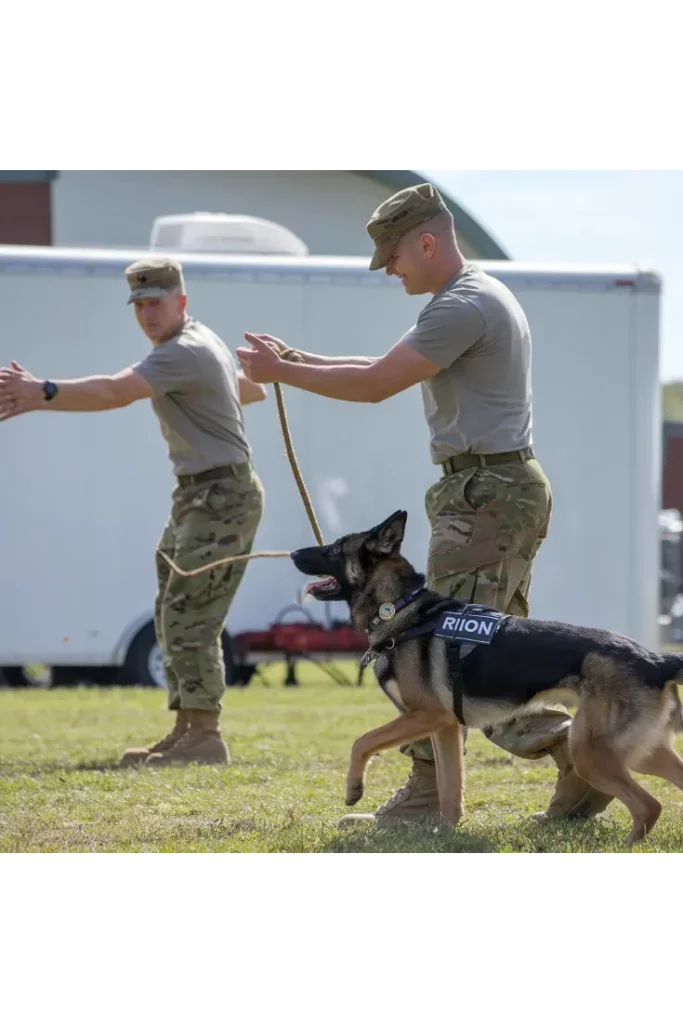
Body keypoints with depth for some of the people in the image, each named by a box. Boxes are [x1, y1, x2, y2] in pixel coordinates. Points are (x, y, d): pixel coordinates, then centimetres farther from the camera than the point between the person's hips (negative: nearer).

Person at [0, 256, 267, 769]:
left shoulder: (184, 353, -19)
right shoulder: (204, 341, 14)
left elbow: (115, 391, -34)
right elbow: (251, 389, 31)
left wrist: (42, 393, -42)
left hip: (223, 496, -11)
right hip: (196, 495, 11)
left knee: (189, 615, -14)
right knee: (174, 615, 11)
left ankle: (206, 735, -14)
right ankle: (188, 728, 14)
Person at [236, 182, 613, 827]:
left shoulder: (465, 306, -16)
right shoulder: (473, 298, 19)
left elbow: (375, 385, -17)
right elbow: (382, 368, 24)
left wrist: (282, 373, -8)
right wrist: (297, 359, 15)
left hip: (488, 494, -11)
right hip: (500, 489, 11)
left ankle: (427, 797, -6)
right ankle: (580, 762, 9)